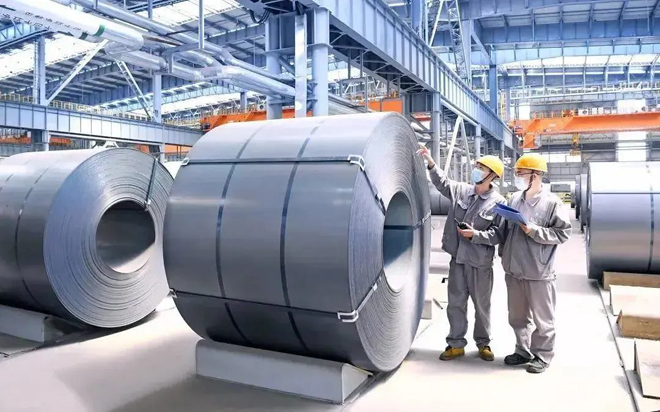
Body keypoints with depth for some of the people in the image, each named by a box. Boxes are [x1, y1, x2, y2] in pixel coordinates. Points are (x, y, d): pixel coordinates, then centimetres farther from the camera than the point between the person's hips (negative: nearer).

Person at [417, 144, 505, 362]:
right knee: (455, 303, 10)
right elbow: (443, 182, 9)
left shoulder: (498, 202, -9)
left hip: (480, 262, -4)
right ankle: (456, 344, 22)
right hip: (457, 258, 4)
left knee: (482, 305, 12)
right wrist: (430, 161, -3)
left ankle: (483, 343, 30)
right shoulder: (461, 190, 3)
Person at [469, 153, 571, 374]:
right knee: (518, 316, 17)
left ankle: (543, 356, 25)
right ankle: (523, 351, 34)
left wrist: (534, 231, -18)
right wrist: (477, 235, -2)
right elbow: (502, 232, 6)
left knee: (541, 318, 9)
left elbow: (563, 232, -8)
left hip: (539, 273, -5)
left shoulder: (552, 203, -9)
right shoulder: (514, 200, 5)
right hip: (513, 271, 6)